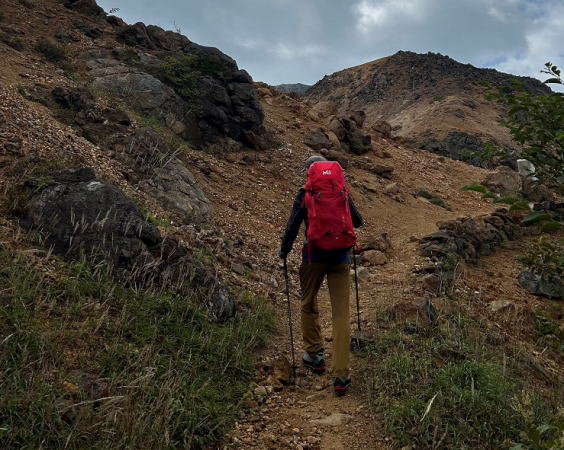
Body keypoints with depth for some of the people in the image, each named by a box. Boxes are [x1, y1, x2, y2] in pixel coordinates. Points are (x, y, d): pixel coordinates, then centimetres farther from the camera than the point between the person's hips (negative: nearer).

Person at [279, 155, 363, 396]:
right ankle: (341, 376, 1)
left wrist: (284, 250, 10)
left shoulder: (304, 194, -3)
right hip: (341, 256, 2)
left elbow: (293, 225, -6)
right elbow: (358, 221, 14)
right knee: (341, 314, 2)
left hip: (315, 256, -2)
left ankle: (314, 356, 32)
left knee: (309, 306, 21)